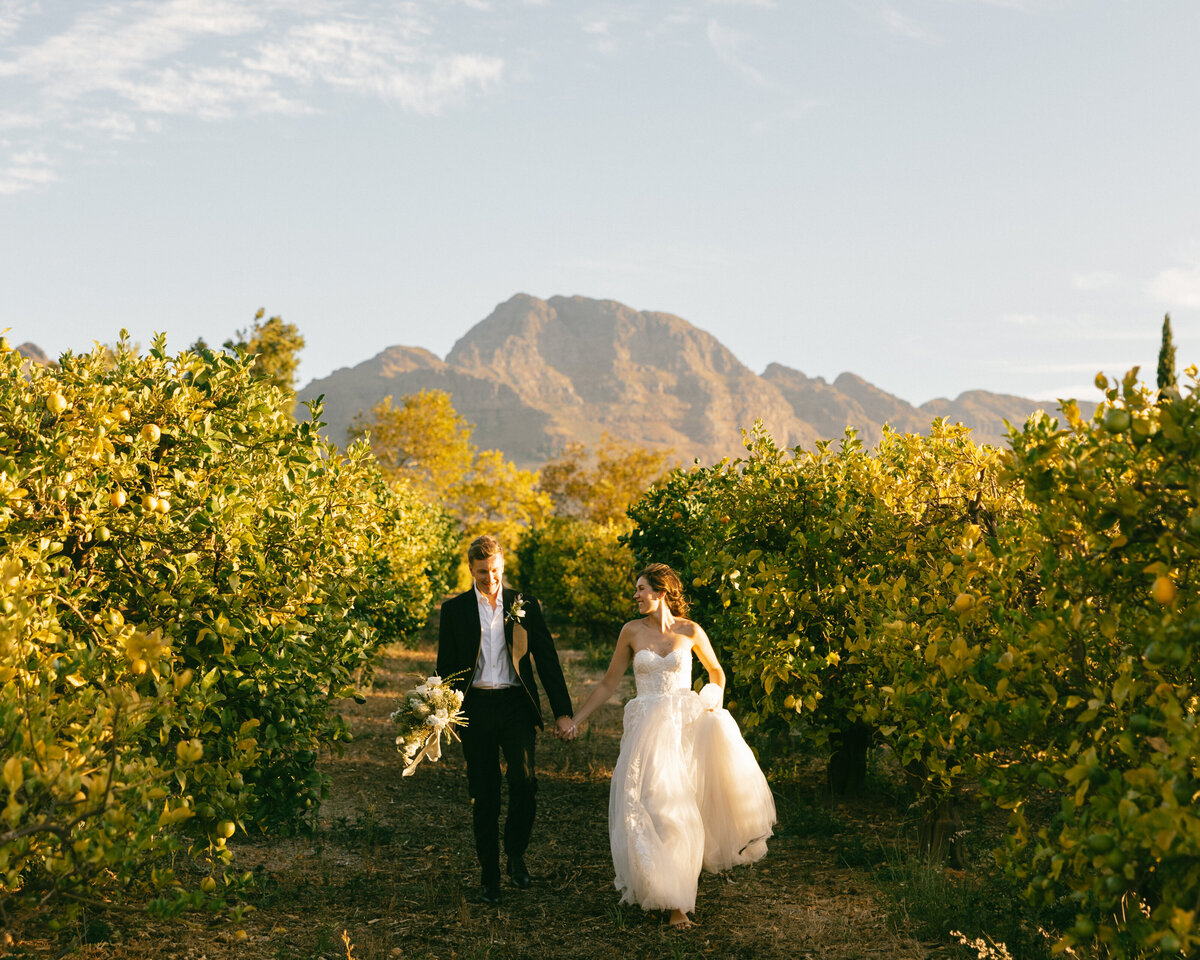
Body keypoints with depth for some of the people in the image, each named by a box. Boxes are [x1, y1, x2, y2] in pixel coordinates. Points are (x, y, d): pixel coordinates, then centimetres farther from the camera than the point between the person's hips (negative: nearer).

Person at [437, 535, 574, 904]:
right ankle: (489, 876, 16)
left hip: (516, 706, 0)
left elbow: (547, 659, 6)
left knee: (524, 781, -18)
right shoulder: (454, 609, 5)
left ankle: (516, 854, 7)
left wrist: (562, 711, 1)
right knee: (484, 795, 5)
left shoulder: (525, 605, 6)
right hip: (475, 708, 1)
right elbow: (446, 666, 7)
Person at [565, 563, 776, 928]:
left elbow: (716, 672, 18)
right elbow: (609, 683, 9)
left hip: (686, 724, 0)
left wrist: (713, 702, 4)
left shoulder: (690, 631, 2)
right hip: (647, 729, 0)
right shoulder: (632, 631, 3)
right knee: (654, 806, -5)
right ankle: (674, 901, 8)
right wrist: (578, 719, 6)